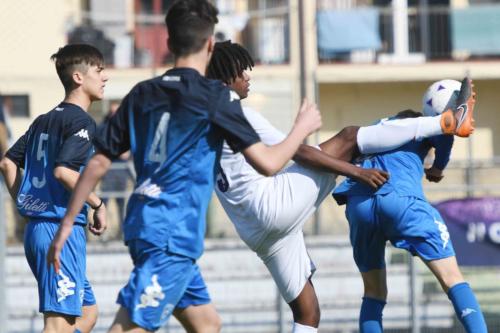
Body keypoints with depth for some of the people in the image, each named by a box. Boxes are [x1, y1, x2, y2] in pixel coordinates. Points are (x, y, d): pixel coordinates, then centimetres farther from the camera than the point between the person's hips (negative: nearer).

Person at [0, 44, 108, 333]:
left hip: (36, 229, 9)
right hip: (63, 230, -9)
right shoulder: (81, 121, -10)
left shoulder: (43, 121, 17)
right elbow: (63, 170, -23)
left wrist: (26, 205, 21)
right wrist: (98, 205, -13)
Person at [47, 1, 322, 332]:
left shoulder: (142, 94, 11)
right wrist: (303, 127, 11)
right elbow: (267, 162, -7)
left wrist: (67, 223, 15)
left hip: (143, 224, 8)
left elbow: (98, 163, 10)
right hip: (172, 234, -8)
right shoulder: (216, 97, -6)